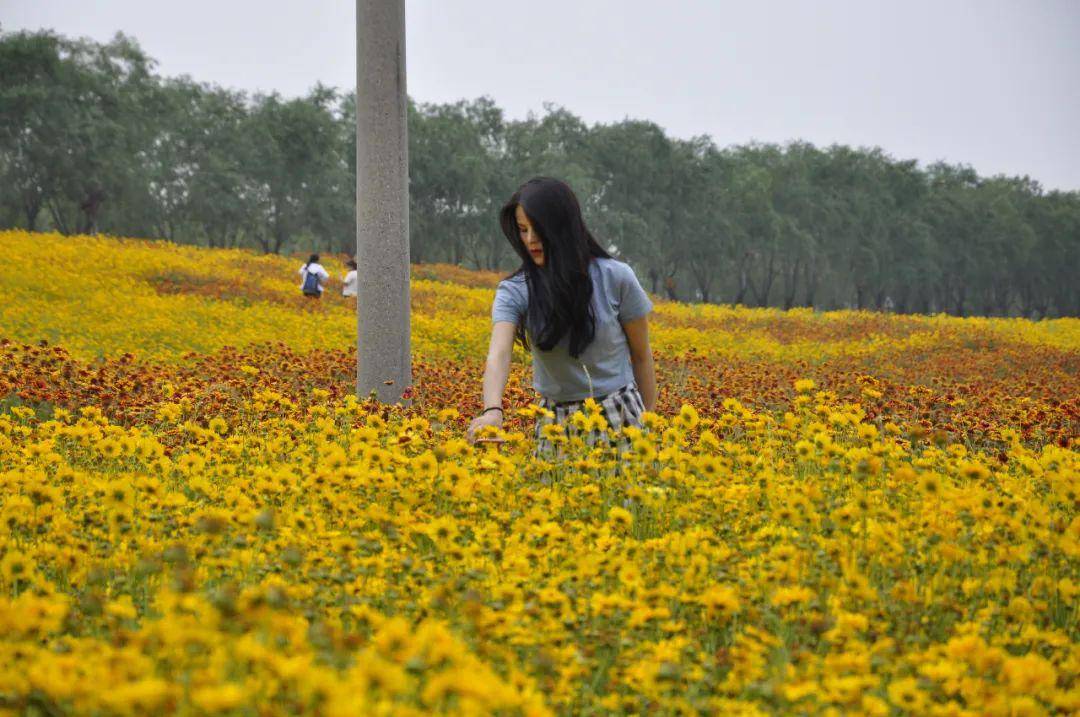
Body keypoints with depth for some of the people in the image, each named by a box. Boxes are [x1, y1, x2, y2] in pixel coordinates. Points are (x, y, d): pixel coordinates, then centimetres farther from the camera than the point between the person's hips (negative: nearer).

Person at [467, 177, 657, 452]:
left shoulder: (615, 278, -6)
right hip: (555, 423, 1)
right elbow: (498, 354, -23)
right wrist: (492, 410, -43)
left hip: (619, 418, -1)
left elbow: (641, 356, 5)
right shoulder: (515, 291, -7)